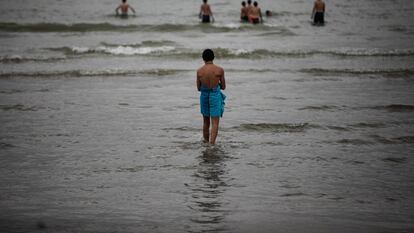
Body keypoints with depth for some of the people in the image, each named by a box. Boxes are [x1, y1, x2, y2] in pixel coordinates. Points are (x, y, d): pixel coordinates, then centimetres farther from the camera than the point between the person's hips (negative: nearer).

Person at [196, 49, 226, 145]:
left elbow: (198, 88, 4)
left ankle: (206, 143, 27)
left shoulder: (199, 71, -3)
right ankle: (212, 144, -15)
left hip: (204, 96, 3)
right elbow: (223, 87, 0)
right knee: (215, 123, -3)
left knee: (206, 122, 18)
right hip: (215, 96, -3)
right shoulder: (220, 70, -8)